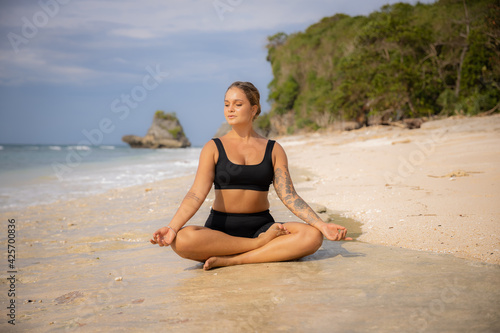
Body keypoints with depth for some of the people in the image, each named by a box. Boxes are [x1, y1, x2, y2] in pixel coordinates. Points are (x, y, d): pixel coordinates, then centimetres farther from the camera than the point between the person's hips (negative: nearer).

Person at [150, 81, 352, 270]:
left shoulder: (273, 150, 7)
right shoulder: (214, 148, 3)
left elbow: (289, 196, 1)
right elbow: (197, 194, -8)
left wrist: (322, 225, -12)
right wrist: (172, 227, -25)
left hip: (261, 226, 2)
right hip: (221, 228, -1)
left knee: (313, 237, -26)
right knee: (181, 241, -33)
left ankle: (231, 260, -24)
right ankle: (261, 244, -18)